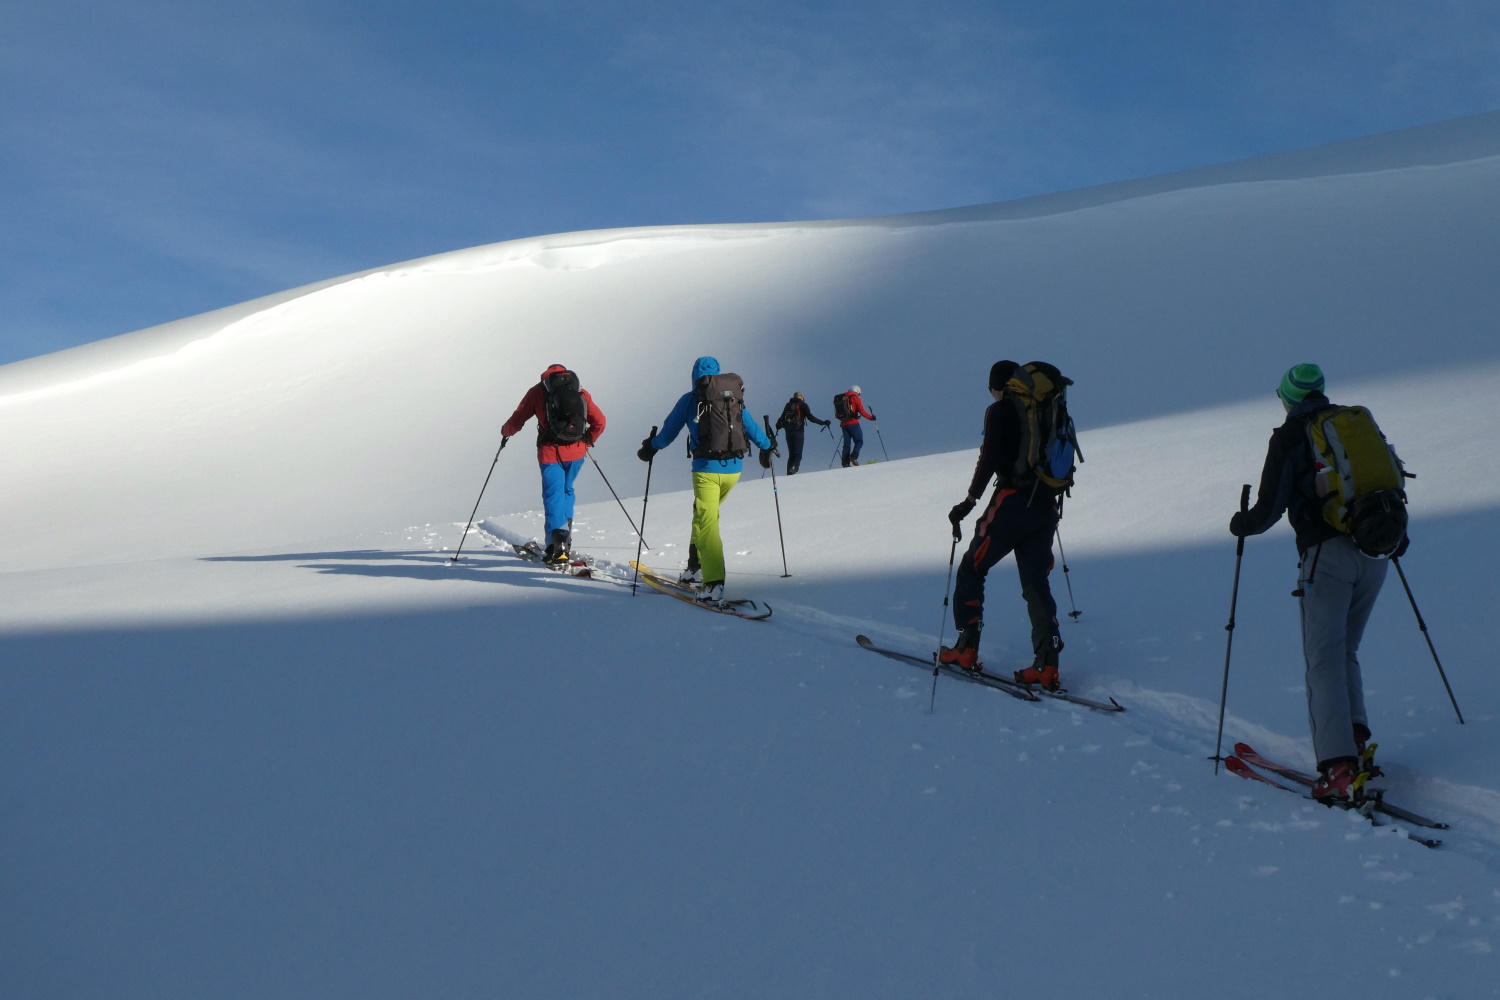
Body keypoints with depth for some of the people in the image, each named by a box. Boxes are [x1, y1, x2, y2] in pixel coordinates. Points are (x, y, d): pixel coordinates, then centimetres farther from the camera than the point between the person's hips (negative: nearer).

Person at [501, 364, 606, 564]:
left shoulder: (538, 391, 6)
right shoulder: (581, 392, 13)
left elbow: (517, 419, 8)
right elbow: (599, 422, 12)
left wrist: (506, 432, 29)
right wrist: (587, 441, 27)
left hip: (551, 452, -3)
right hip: (576, 452, 3)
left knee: (553, 495, -3)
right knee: (566, 491, 21)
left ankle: (558, 542, -20)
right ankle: (565, 539, 19)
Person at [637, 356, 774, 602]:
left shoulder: (691, 399, 1)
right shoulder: (735, 397, 12)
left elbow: (669, 430, 9)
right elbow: (751, 427, 21)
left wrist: (651, 447, 26)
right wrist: (766, 447, 39)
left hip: (707, 469, -5)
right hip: (733, 469, 5)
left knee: (707, 522, -7)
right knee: (704, 514, 24)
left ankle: (714, 582, -20)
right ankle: (697, 567, 26)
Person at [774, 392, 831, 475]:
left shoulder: (788, 405, 16)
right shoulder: (803, 405, 4)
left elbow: (782, 418, 16)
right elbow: (810, 417, -4)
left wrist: (778, 426, 35)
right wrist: (822, 423, -1)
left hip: (788, 431, 4)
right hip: (798, 431, -4)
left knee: (791, 454, 10)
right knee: (798, 453, -5)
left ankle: (789, 473, 2)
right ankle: (793, 469, -28)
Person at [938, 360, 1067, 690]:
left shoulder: (1000, 411, -4)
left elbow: (989, 459, -14)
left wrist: (970, 501, -12)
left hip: (1012, 502, -6)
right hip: (1047, 505, 6)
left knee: (972, 568, 9)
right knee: (1036, 581, 8)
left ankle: (966, 648, 6)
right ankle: (1047, 665, -2)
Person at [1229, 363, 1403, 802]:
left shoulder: (1289, 437, 0)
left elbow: (1270, 507, -5)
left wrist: (1240, 524, 16)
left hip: (1327, 555, -6)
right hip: (1375, 554, 6)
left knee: (1324, 659, -6)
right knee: (1345, 651, 20)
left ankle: (1339, 763, -18)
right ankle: (1354, 735, 4)